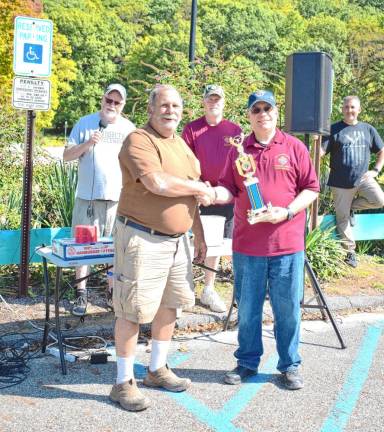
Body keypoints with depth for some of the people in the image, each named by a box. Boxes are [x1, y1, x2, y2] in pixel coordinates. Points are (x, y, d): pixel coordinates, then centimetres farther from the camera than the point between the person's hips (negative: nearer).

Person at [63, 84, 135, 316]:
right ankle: (81, 294, 6)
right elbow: (67, 155, 2)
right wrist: (87, 144, -15)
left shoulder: (129, 128, 9)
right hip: (87, 196, -1)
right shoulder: (85, 123, 4)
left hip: (119, 197, 1)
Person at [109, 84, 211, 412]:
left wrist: (199, 235, 21)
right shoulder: (139, 141, -13)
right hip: (143, 238, -9)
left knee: (169, 305, 16)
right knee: (133, 310, -1)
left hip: (178, 239, 9)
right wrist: (200, 188, -13)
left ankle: (157, 370, 32)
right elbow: (159, 183, -28)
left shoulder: (181, 144, 15)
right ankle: (124, 383, 12)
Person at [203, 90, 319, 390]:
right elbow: (229, 189, 7)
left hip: (287, 244, -2)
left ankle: (290, 365, 24)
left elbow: (311, 188, 1)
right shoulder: (238, 151, 8)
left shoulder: (294, 148, 2)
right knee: (247, 308, 12)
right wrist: (214, 194, -16)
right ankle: (247, 363, 28)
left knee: (288, 309, 7)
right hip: (247, 245, 2)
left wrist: (287, 212, -13)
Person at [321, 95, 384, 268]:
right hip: (340, 182, -2)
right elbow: (321, 151, -8)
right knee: (343, 218, 3)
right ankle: (350, 252, 19)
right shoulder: (334, 129, 2)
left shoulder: (368, 129, 9)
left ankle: (352, 206, 5)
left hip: (363, 177, 2)